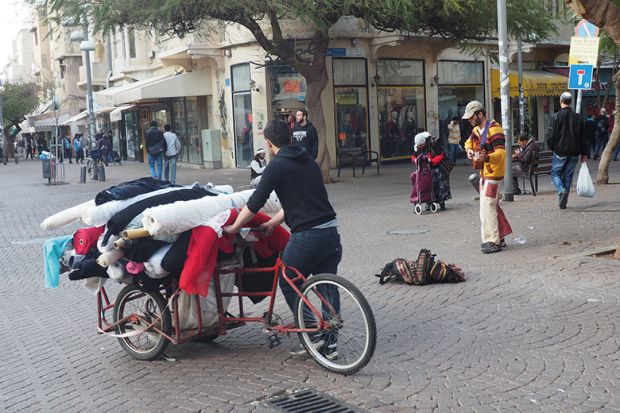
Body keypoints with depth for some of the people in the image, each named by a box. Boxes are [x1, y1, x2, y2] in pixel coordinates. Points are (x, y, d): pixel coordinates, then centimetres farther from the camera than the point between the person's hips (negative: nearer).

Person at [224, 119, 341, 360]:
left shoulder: (277, 166, -7)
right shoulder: (309, 162, 17)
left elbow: (255, 203, -5)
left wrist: (233, 227, 7)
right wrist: (273, 222, 25)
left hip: (306, 236, -7)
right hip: (330, 231, 7)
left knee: (289, 285, 10)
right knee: (327, 287, 12)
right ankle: (329, 343, 14)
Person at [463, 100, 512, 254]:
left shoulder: (494, 129, -17)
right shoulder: (476, 130, 12)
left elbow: (501, 152, -24)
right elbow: (469, 142, 31)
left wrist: (486, 157, -40)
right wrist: (469, 150, 9)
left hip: (494, 173, -10)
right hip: (484, 173, 10)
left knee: (487, 206, -14)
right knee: (493, 206, 14)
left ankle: (492, 241, -11)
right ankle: (499, 238, 22)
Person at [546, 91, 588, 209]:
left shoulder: (556, 116, -9)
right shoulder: (578, 117, 6)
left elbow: (550, 135, -10)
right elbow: (583, 137, 9)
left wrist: (552, 147, 8)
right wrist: (584, 153, 13)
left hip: (560, 152, -4)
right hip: (574, 152, 4)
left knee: (555, 174, 7)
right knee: (568, 175, 11)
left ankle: (561, 190, -20)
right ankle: (564, 201, 11)